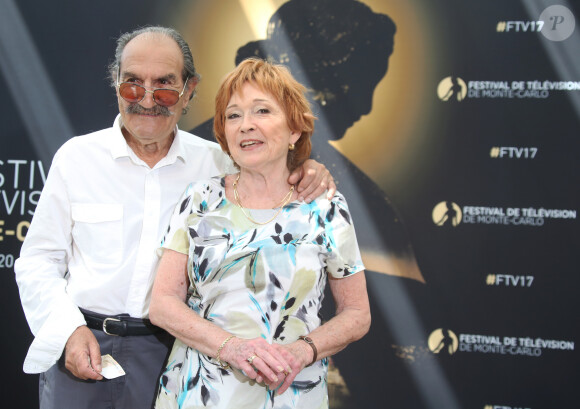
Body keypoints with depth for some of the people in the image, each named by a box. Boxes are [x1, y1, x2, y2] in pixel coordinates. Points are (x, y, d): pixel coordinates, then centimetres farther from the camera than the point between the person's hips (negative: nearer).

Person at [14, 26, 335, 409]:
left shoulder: (215, 162, 3)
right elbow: (39, 261, 4)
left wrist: (310, 177, -10)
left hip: (173, 355, 1)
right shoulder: (76, 156, 1)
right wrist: (68, 330, -10)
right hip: (80, 348, 0)